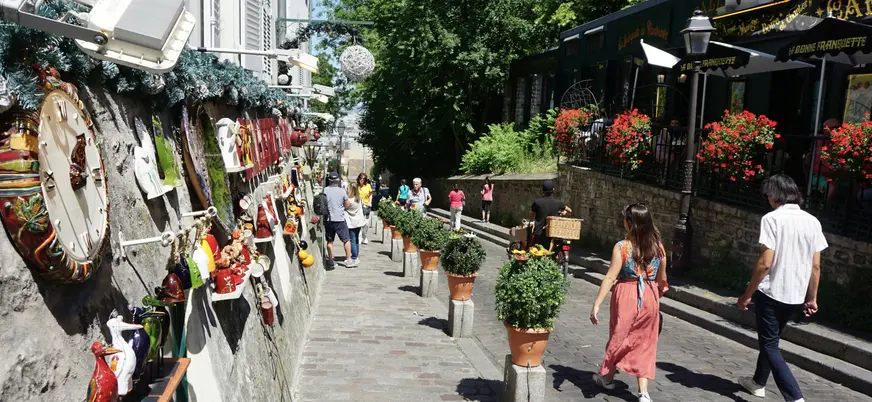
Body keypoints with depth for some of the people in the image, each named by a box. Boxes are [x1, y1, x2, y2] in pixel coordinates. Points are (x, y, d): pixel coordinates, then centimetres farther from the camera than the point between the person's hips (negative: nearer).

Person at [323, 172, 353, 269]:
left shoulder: (325, 190, -6)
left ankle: (331, 261, 12)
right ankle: (348, 260, 13)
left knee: (329, 241, 10)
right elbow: (347, 204, 1)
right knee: (346, 240, 11)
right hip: (340, 219, -1)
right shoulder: (342, 191, -7)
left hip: (328, 219, 2)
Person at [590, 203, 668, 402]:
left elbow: (610, 277, -19)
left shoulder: (622, 247, -15)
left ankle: (607, 377, 37)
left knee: (620, 336, 16)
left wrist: (596, 304, -18)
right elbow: (662, 279, 8)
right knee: (643, 343, 12)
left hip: (627, 295, -3)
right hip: (649, 297, 3)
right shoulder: (658, 246, -1)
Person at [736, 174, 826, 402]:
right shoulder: (812, 222, 5)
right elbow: (816, 266, 7)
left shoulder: (772, 219, -14)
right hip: (797, 295, 7)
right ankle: (758, 382, 39)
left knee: (770, 345, 2)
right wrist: (812, 298, 17)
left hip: (772, 292, -7)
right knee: (770, 339, 24)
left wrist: (747, 294, -10)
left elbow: (765, 263, -19)